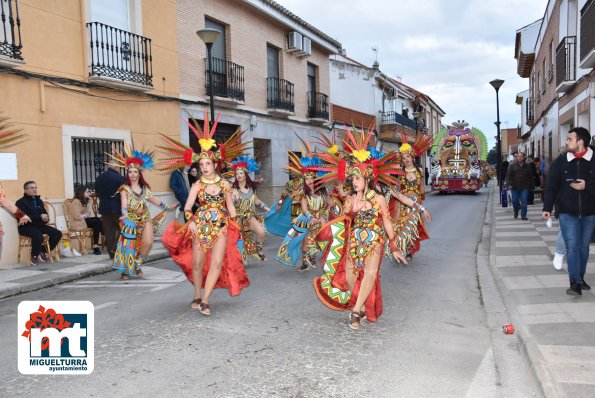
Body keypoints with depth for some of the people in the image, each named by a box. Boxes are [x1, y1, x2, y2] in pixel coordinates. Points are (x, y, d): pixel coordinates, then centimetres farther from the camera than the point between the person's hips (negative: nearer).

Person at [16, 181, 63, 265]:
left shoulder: (39, 201, 20)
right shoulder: (21, 202, -3)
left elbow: (45, 213, 25)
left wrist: (46, 218, -1)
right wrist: (40, 217, -23)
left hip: (39, 225, 7)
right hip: (26, 227, -7)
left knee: (57, 233, -14)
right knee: (38, 236, -37)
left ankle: (44, 252, 5)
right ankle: (34, 256, -9)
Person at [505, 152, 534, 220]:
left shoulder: (527, 167, 6)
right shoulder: (512, 166, 2)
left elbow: (531, 177, 12)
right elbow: (508, 175, -4)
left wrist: (531, 185, 8)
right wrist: (509, 184, -16)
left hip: (524, 187, 0)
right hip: (515, 187, 0)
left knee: (524, 201, -5)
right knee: (515, 201, 6)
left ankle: (523, 215, 2)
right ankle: (516, 212, 33)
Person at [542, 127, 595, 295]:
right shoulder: (560, 161, -3)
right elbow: (551, 186, -1)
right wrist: (547, 207, -3)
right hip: (567, 213, -1)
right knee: (572, 247, -6)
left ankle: (580, 278, 28)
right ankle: (575, 282, -5)